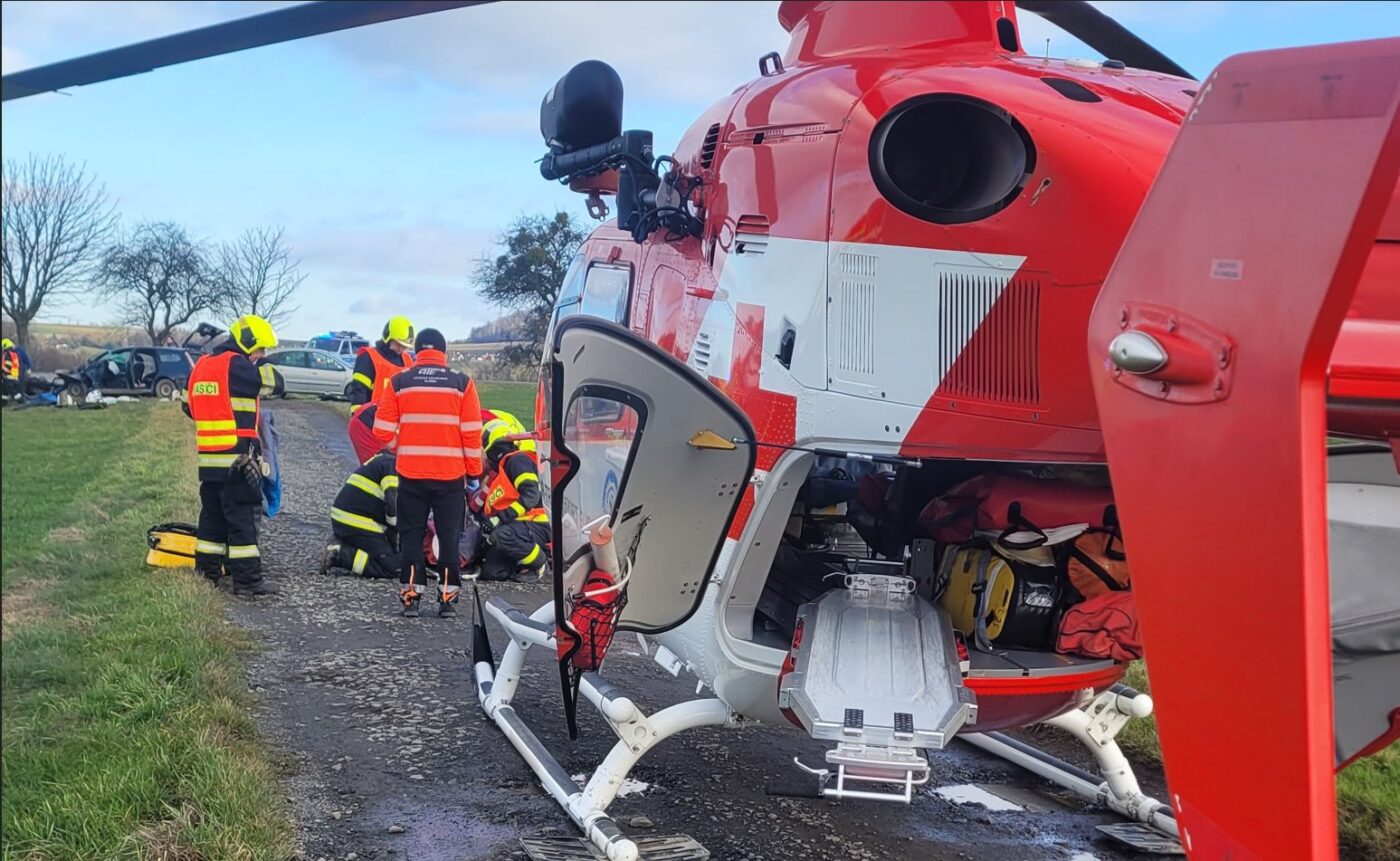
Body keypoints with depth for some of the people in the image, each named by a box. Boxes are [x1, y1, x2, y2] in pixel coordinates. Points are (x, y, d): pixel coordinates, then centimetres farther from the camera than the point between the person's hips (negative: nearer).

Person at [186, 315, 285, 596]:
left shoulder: (201, 365, 15)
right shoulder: (237, 365, -12)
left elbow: (189, 405, 23)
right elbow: (276, 383, -10)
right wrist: (260, 365, 9)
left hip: (207, 458, 8)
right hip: (237, 457, -8)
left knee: (212, 516, 16)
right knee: (243, 519, -5)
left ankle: (206, 573, 21)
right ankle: (247, 580, -4)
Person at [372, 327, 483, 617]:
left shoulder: (398, 383, 0)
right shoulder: (462, 383, -2)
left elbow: (383, 431, 1)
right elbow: (472, 434, -3)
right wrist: (474, 473, 5)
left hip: (410, 473, 0)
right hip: (451, 474, 0)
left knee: (412, 534, 12)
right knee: (449, 536, 9)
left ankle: (410, 595, 11)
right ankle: (448, 597, 9)